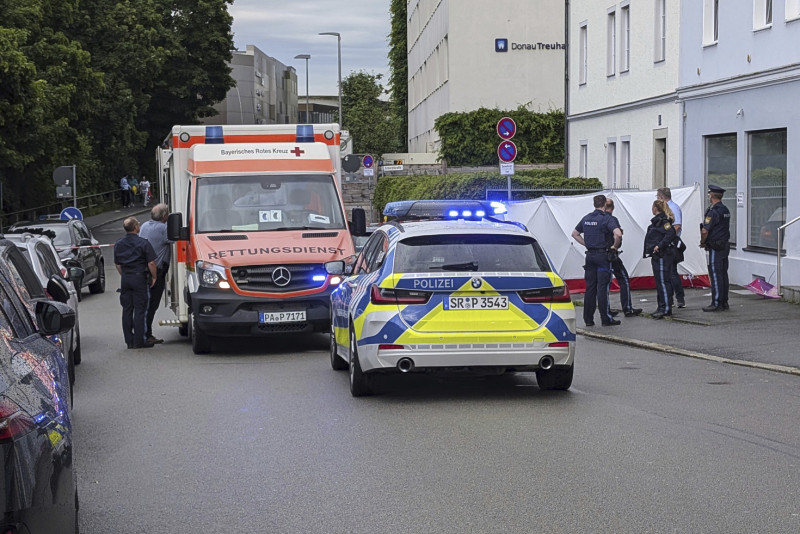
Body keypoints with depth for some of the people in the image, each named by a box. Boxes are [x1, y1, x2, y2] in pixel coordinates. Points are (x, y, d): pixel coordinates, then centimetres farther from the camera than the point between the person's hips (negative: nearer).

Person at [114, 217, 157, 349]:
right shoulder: (143, 243, -10)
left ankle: (129, 341, 11)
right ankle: (139, 341, -2)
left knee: (126, 310, 9)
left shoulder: (118, 244, 8)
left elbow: (117, 264, 15)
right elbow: (151, 263, -12)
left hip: (125, 279, 5)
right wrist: (154, 277, 1)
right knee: (140, 310, -2)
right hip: (139, 278, -5)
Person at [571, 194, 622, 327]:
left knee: (590, 287, 9)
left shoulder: (586, 219, 9)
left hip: (590, 255, 6)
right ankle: (606, 319, -2)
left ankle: (588, 318, 10)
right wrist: (615, 246, -8)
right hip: (603, 255, -6)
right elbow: (618, 234, -25)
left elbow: (575, 234, 20)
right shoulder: (606, 218, -11)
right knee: (602, 287, -4)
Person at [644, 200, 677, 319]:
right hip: (657, 256, 11)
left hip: (662, 255, -11)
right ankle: (662, 307, 20)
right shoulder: (657, 220, 17)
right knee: (659, 281, 14)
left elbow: (670, 233, -26)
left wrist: (660, 246, -24)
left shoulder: (663, 220, -13)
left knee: (663, 281, -10)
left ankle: (666, 308, -11)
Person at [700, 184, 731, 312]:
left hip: (715, 248, -9)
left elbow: (705, 231, -21)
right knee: (723, 274, 12)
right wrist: (706, 241, 15)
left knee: (715, 275, -7)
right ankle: (724, 302, 16)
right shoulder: (725, 210, 13)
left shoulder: (713, 211, -17)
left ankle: (716, 304, -7)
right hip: (725, 245, 9)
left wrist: (702, 242, -2)